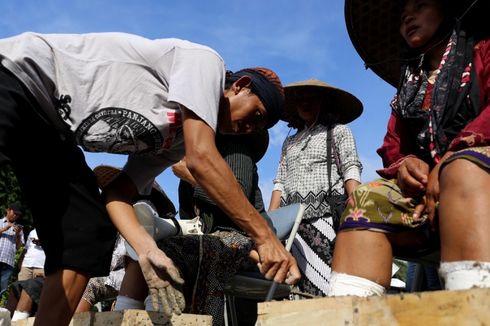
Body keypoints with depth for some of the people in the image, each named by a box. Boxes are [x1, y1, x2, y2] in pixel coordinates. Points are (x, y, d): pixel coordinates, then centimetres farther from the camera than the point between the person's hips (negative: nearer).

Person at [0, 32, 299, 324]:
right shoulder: (206, 60, -10)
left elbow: (118, 194, 8)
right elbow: (202, 159, -24)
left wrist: (146, 247, -11)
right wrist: (265, 236, -20)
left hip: (49, 126, 8)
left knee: (88, 233, -2)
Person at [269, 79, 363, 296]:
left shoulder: (338, 131, 16)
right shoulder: (290, 142, 29)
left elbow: (351, 172, 3)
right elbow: (280, 183, 21)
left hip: (325, 214, -4)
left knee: (324, 286, -16)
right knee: (297, 289, -7)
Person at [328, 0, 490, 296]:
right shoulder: (410, 88, 27)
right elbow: (393, 149, 18)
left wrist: (450, 159, -21)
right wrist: (405, 164, -4)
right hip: (427, 187, 5)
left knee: (463, 167, -36)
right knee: (366, 200, -21)